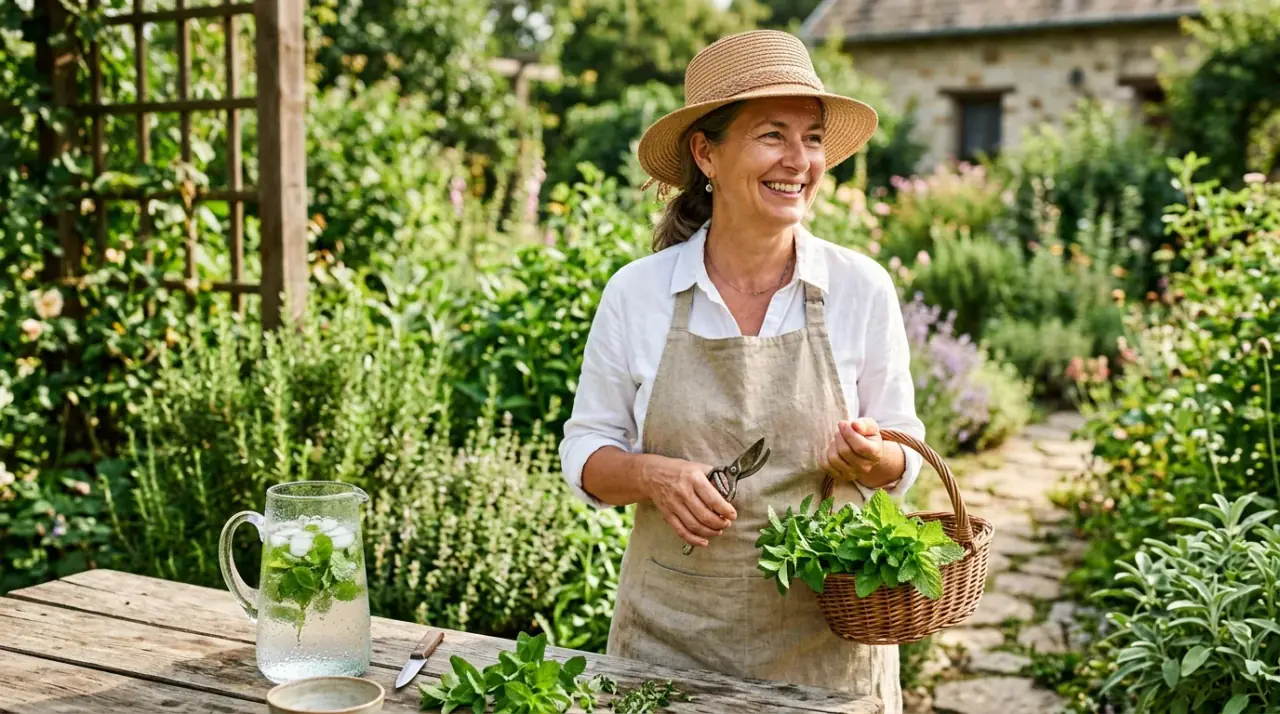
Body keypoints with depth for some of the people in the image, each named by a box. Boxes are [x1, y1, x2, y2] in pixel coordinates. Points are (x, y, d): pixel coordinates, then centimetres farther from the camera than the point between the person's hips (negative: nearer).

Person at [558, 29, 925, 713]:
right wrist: (653, 475, -18)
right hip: (671, 632, 0)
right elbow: (585, 450, 2)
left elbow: (902, 459, 3)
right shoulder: (636, 292, -6)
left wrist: (870, 457, -19)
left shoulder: (862, 289, -6)